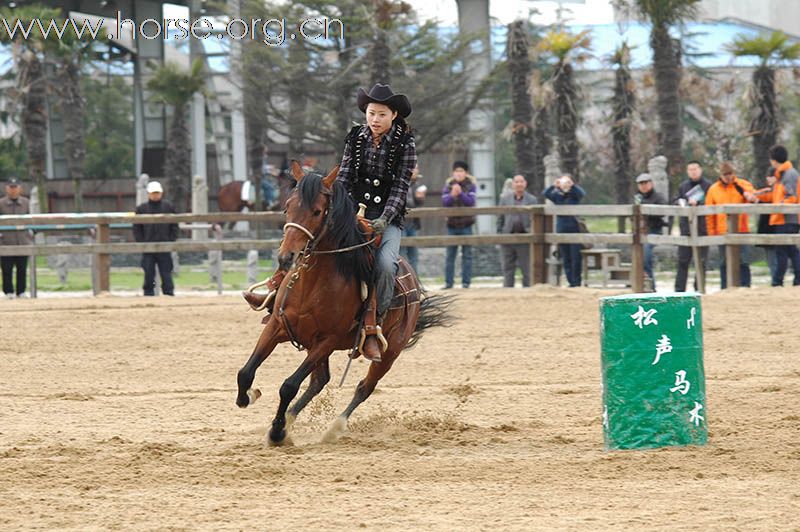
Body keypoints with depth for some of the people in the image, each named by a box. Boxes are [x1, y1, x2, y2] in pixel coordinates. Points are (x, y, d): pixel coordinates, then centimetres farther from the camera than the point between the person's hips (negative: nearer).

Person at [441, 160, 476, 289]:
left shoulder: (470, 186, 0)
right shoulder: (448, 186, 4)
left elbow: (471, 201, -12)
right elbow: (445, 202, -7)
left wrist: (460, 193, -27)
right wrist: (452, 195, -26)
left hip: (466, 225, -2)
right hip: (452, 224, 2)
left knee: (467, 254, 0)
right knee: (450, 254, 4)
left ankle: (466, 282, 3)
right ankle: (448, 282, 9)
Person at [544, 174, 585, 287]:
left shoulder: (574, 195, 3)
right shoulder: (557, 196, 9)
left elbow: (582, 193, -18)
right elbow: (545, 194, -7)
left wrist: (572, 185, -26)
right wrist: (554, 185, -20)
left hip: (574, 230, -3)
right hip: (561, 230, 3)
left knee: (576, 258, -7)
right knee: (566, 259, 5)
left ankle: (576, 283, -3)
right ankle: (571, 282, 10)